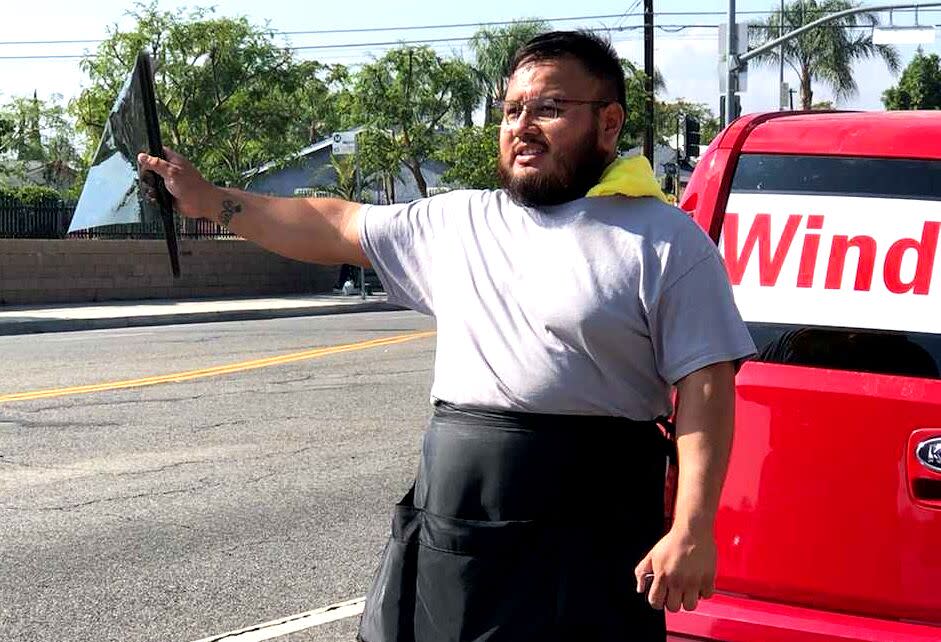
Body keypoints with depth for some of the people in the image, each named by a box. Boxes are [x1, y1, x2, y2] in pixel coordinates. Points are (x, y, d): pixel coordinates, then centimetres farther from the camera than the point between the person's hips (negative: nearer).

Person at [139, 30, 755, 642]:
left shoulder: (665, 241, -3)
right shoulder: (457, 222, 15)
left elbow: (706, 386, -9)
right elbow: (336, 227, 23)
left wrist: (692, 529, -17)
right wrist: (212, 201, 20)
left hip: (584, 546, -5)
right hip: (445, 530, 6)